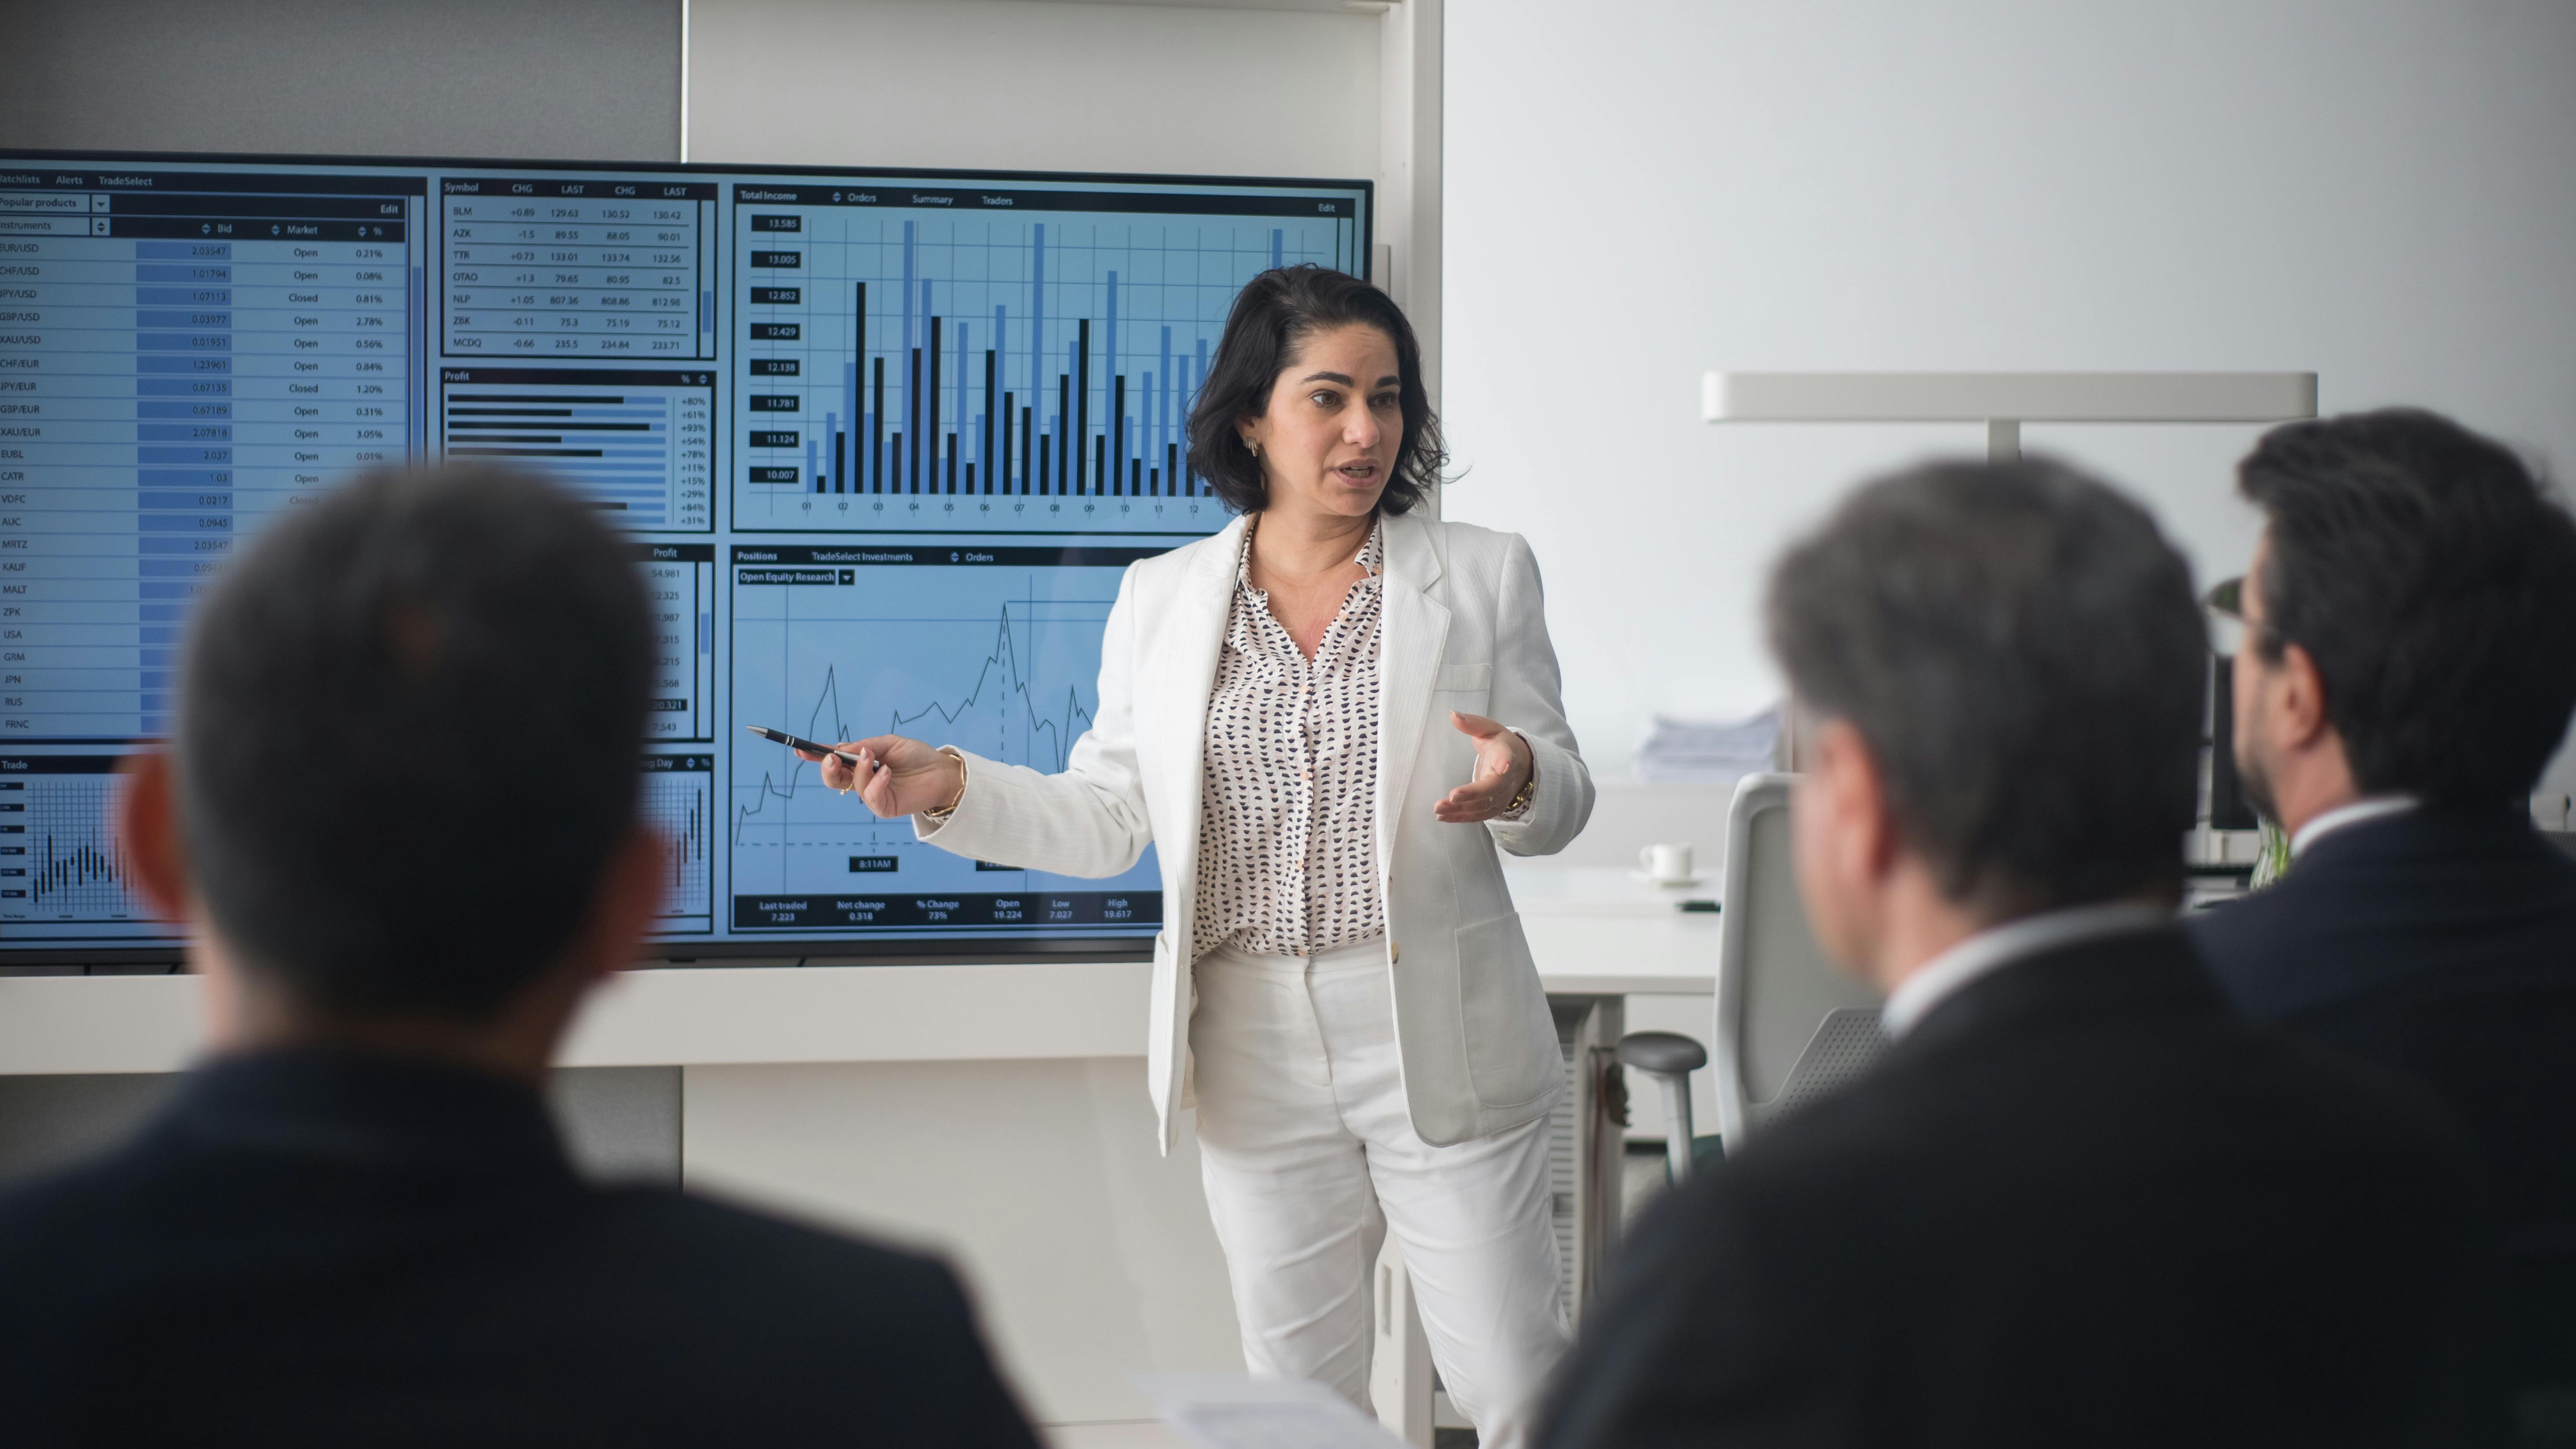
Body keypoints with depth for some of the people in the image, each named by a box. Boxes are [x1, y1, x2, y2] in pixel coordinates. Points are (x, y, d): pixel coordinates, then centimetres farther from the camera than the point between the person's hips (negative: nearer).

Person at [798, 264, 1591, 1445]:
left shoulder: (1485, 574, 3)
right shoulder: (1160, 598, 7)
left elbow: (1563, 800, 3)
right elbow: (1101, 820, 8)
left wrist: (1519, 780, -20)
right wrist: (950, 789, -8)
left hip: (1441, 1041, -2)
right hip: (1254, 1049, 2)